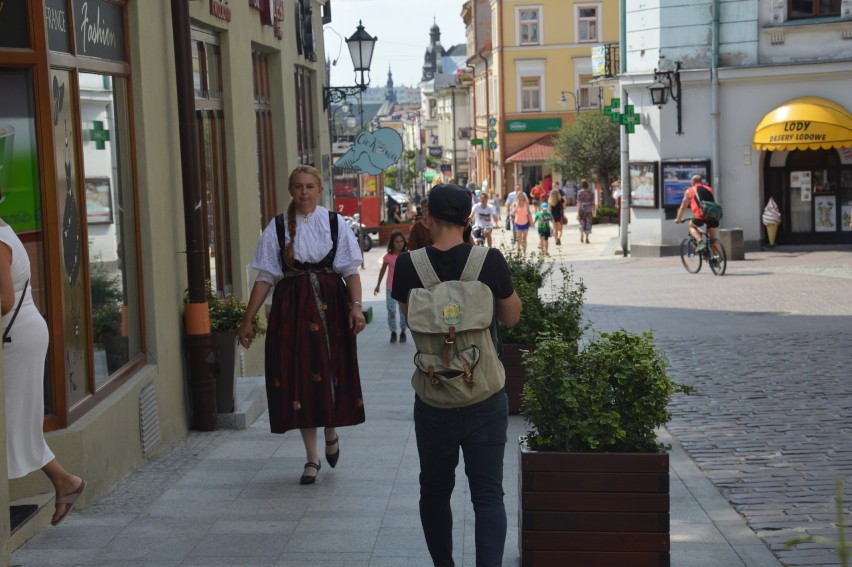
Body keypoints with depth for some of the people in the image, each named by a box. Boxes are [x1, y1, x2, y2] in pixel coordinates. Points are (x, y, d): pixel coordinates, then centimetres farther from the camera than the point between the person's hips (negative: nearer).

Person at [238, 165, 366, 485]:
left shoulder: (334, 223, 4)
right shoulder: (277, 227, 5)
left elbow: (350, 271, -2)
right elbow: (265, 278, 5)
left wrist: (356, 307, -16)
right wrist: (248, 320, 2)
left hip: (330, 305, 0)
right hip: (291, 308, 1)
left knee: (332, 371, -1)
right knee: (297, 376, 1)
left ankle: (332, 431, 32)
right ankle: (312, 457, 14)